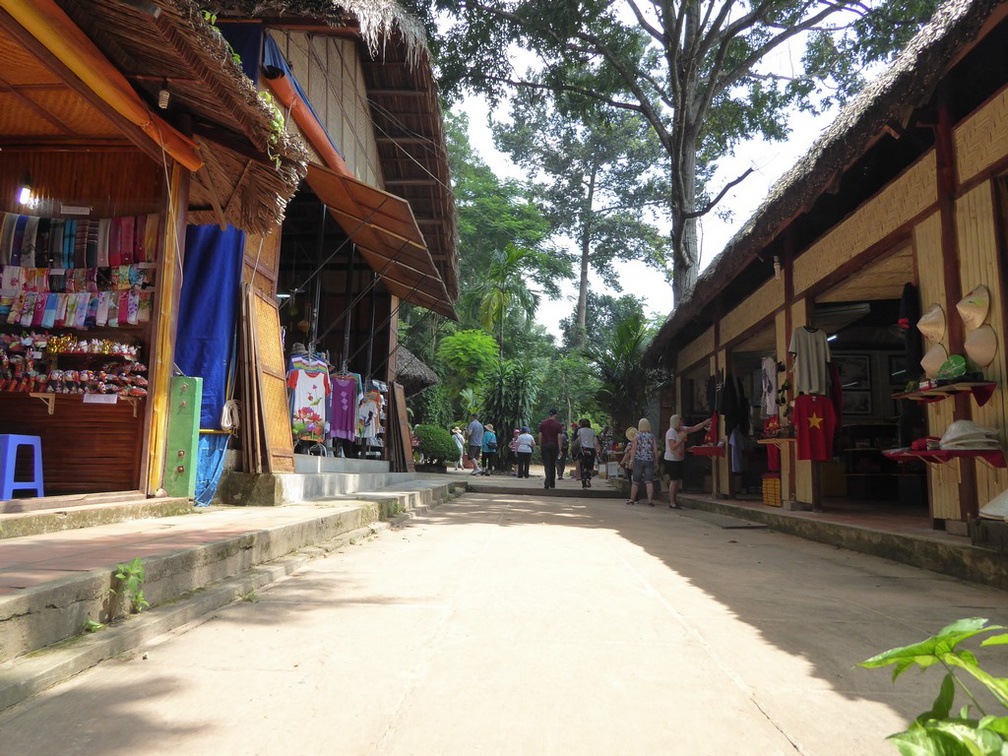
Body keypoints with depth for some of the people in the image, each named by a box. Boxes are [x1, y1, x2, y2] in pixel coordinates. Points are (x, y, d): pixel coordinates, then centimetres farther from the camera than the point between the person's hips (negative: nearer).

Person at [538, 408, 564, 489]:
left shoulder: (543, 423, 5)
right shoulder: (558, 424, -2)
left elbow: (540, 436, 2)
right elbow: (559, 437, -7)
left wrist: (540, 446, 8)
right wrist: (560, 449, -7)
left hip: (545, 445, 0)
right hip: (554, 445, 0)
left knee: (546, 464, -2)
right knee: (553, 464, 12)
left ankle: (547, 483, -17)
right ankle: (552, 484, 17)